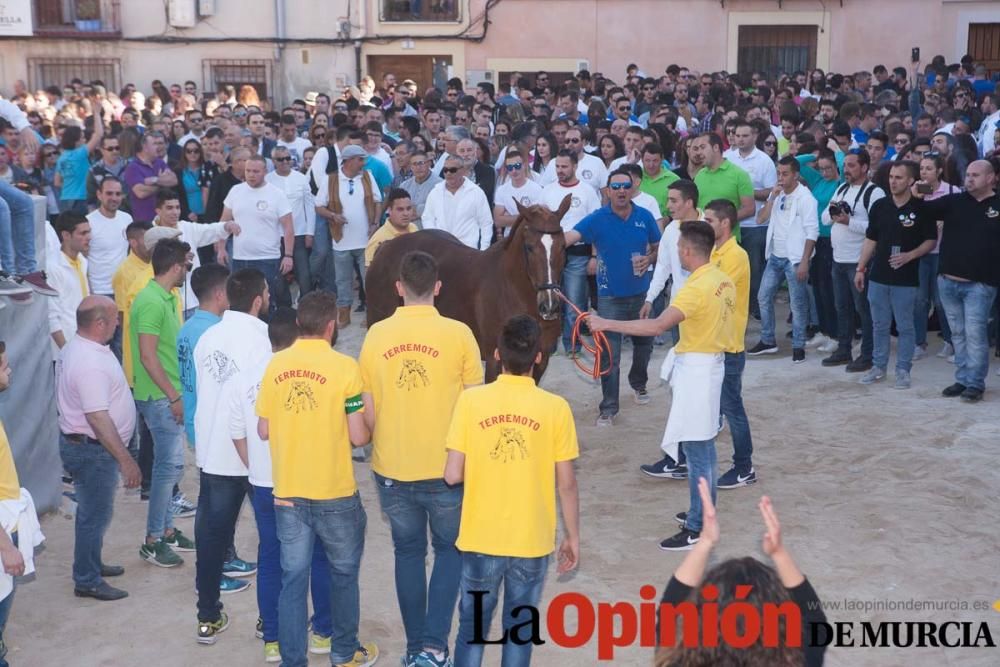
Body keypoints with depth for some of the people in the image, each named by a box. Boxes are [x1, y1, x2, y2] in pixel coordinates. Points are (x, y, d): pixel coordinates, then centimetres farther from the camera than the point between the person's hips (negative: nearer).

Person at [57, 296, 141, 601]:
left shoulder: (77, 347, 5)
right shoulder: (90, 364, -28)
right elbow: (99, 419, -30)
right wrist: (126, 460, -27)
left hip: (80, 442, 10)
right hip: (91, 449, -10)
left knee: (93, 510, 23)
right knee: (95, 515, 2)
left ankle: (91, 564, 38)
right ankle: (87, 581, 14)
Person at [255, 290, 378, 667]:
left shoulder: (276, 365, -1)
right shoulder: (344, 367, -13)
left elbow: (264, 431, 4)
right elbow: (358, 436, -13)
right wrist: (372, 429, 9)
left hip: (287, 492, 3)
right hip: (335, 493, -3)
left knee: (293, 579, 9)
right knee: (343, 573, 17)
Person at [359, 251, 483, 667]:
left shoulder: (376, 335, -4)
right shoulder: (458, 334, -10)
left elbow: (367, 413, 0)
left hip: (392, 470, 2)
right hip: (446, 468, -2)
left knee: (408, 553, 20)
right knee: (450, 551, 18)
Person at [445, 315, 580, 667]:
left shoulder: (470, 400, -10)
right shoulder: (555, 408, -10)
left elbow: (453, 476, -9)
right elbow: (566, 483, -6)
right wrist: (572, 536, 8)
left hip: (480, 538, 0)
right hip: (533, 541, 0)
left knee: (472, 625, 17)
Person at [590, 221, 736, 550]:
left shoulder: (697, 288, -23)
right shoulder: (723, 280, 6)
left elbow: (657, 325, -32)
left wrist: (606, 324, -30)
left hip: (695, 370, -10)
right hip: (712, 361, 10)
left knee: (695, 448, -5)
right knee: (704, 444, 19)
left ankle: (697, 530, 1)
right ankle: (705, 512, 31)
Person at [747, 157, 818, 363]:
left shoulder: (805, 197, -11)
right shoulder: (777, 194, 10)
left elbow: (812, 232, -14)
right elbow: (761, 218, 5)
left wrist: (804, 262, -18)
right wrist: (772, 198, -8)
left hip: (794, 259, -7)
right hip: (775, 256, 7)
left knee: (798, 304, -1)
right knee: (763, 298, 11)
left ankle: (798, 346, 9)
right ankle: (768, 341, 23)